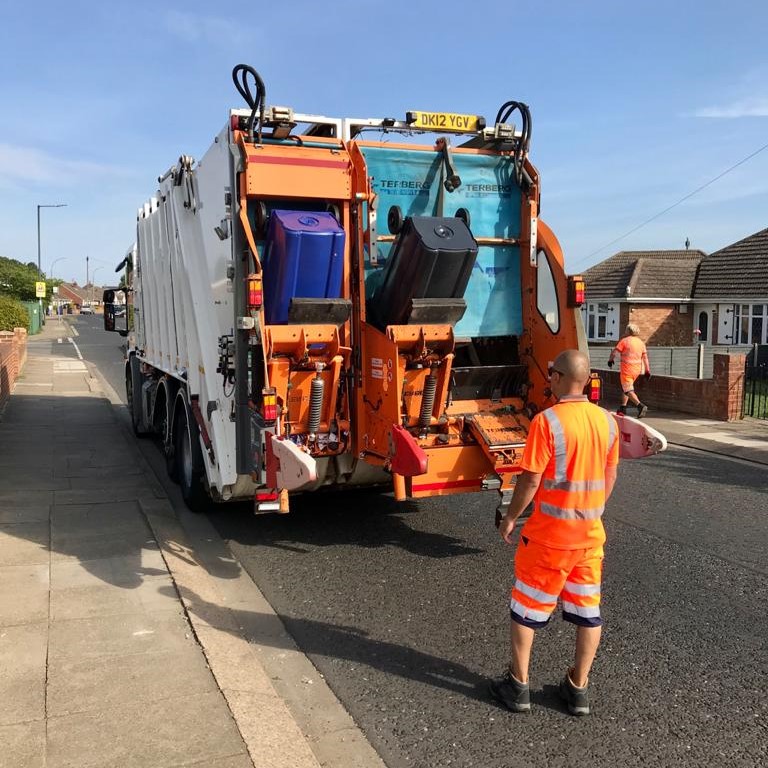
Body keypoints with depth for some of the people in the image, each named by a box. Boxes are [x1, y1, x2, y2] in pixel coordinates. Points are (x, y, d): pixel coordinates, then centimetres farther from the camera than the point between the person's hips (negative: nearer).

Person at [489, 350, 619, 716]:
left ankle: (518, 685, 21)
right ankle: (578, 688, 26)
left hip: (549, 534, -5)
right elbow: (609, 476, 9)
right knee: (588, 610, 15)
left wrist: (510, 517, -3)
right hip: (591, 532, 6)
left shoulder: (547, 421, -19)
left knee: (526, 607, 11)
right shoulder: (607, 420, 0)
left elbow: (530, 480, -17)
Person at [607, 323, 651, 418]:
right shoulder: (640, 342, 9)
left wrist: (610, 360, 8)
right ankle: (623, 407, 26)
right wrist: (647, 370, 10)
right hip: (637, 369, 7)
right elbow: (645, 357, 7)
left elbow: (614, 352, -11)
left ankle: (640, 406, -26)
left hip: (627, 369, -7)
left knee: (628, 390, -8)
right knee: (625, 388, 22)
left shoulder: (624, 341, -8)